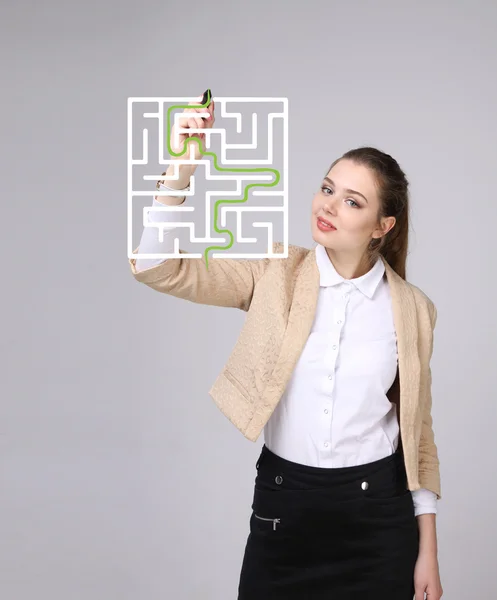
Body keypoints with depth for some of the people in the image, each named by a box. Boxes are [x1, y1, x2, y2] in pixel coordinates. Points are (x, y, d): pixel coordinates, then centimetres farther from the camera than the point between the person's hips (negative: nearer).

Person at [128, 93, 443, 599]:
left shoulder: (411, 309, -2)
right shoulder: (275, 275, -4)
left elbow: (418, 430, 5)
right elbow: (157, 269, -14)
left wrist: (427, 549, 4)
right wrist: (182, 167, -27)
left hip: (378, 512, 0)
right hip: (283, 502, 0)